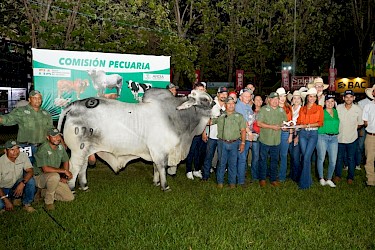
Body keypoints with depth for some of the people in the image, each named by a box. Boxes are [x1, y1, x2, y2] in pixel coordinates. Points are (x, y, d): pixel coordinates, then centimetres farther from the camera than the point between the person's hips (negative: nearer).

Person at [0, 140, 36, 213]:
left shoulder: (23, 156, -14)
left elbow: (30, 171, -17)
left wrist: (22, 183, -36)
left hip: (18, 185, 2)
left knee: (31, 181, -28)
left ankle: (27, 204, -5)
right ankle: (10, 199, 9)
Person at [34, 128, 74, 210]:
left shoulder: (60, 147, 0)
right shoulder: (43, 149, -22)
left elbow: (66, 161, 14)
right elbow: (45, 169, -30)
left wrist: (64, 176, 1)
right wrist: (64, 171, -27)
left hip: (55, 179, 7)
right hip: (40, 177, -7)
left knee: (70, 197, -4)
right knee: (55, 176, -40)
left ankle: (43, 192, 13)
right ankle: (48, 202, -17)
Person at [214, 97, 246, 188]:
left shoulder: (239, 116, 6)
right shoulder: (220, 115, 6)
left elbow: (243, 130, 3)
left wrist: (242, 143, -4)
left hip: (234, 143, 0)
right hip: (222, 143, 0)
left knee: (233, 163, 8)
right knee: (221, 162, 7)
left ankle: (232, 182, 19)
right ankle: (220, 181, 18)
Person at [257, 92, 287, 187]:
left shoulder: (281, 110, 10)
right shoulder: (263, 109, -5)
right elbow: (259, 123, -11)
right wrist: (272, 127, -16)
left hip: (276, 140, 4)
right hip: (265, 139, -4)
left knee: (275, 160, 11)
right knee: (263, 160, 6)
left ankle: (273, 179, 22)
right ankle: (262, 179, 19)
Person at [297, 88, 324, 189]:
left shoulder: (319, 108, 4)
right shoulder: (302, 109, 12)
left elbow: (320, 123, -4)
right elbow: (299, 123, 11)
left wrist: (307, 125, -11)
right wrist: (297, 135, 1)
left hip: (313, 133, -3)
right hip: (303, 133, 3)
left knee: (307, 157, -11)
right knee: (305, 157, 5)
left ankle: (304, 182, -3)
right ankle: (309, 180, 19)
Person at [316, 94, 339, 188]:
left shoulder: (336, 112, 12)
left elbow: (337, 123, 23)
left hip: (334, 138, 4)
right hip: (322, 137, -4)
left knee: (333, 161, 0)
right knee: (321, 158, -1)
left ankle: (329, 179, 16)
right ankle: (321, 178, 15)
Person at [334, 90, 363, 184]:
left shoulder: (358, 109, -8)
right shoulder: (338, 108, -8)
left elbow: (360, 124, 5)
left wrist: (351, 129, 2)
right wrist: (338, 130, 0)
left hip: (352, 138, 0)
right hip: (340, 137, 1)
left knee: (351, 158, 11)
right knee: (339, 158, 13)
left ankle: (350, 177, 27)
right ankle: (337, 175, 29)